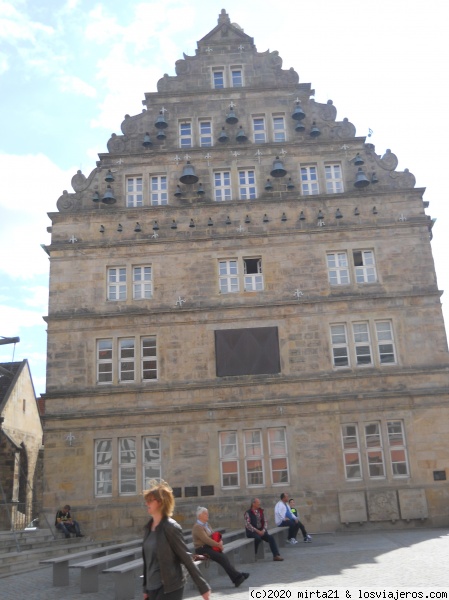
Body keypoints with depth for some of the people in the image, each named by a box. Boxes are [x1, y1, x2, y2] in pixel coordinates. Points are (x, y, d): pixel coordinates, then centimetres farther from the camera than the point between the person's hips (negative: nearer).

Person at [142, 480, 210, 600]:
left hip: (170, 588, -7)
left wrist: (203, 587, -10)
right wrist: (146, 588, 18)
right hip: (153, 587, 7)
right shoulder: (149, 526, 7)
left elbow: (186, 558, -12)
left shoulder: (171, 527, -14)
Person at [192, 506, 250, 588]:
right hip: (202, 549, -8)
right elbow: (206, 539, -19)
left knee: (224, 557, -16)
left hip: (209, 547, 8)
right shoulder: (197, 527, -13)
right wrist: (218, 545, -18)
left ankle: (236, 578, -23)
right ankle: (236, 576, -17)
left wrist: (220, 542, -6)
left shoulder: (207, 525, 17)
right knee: (222, 557, -22)